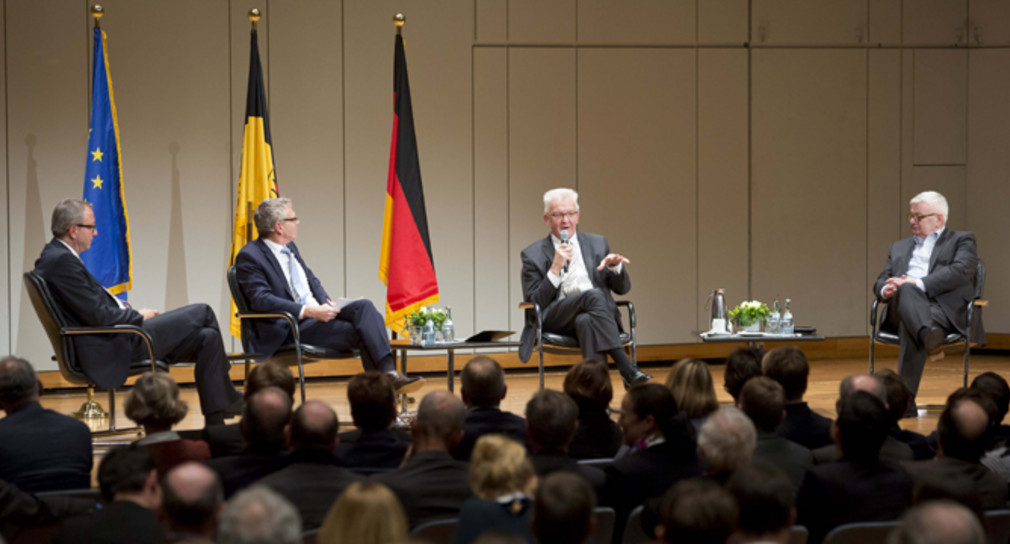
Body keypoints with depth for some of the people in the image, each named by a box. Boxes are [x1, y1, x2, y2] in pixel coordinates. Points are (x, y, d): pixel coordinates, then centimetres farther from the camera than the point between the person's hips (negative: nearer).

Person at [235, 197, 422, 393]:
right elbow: (261, 299, -20)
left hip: (317, 311, 8)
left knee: (364, 306, -20)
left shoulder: (290, 248, 17)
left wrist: (327, 303, 4)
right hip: (292, 326, -8)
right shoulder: (249, 256, -9)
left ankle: (388, 373, -30)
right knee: (362, 333, -24)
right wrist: (309, 311, -25)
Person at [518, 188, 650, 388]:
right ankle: (627, 370, -43)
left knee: (586, 321, -38)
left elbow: (623, 288, 19)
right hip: (556, 317, -2)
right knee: (593, 295, -35)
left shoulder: (597, 244, 21)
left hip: (597, 314, 2)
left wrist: (615, 266, -4)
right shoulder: (533, 254, 12)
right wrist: (555, 268, -9)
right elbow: (533, 304, 2)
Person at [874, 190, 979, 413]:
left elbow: (961, 272, -3)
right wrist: (886, 290, -4)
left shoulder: (961, 240, 18)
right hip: (903, 306, 3)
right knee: (906, 290, -38)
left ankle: (905, 399, -53)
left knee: (910, 328, -40)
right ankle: (929, 336, -66)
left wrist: (917, 283, -14)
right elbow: (881, 282, 25)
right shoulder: (899, 248, 36)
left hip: (945, 309, -3)